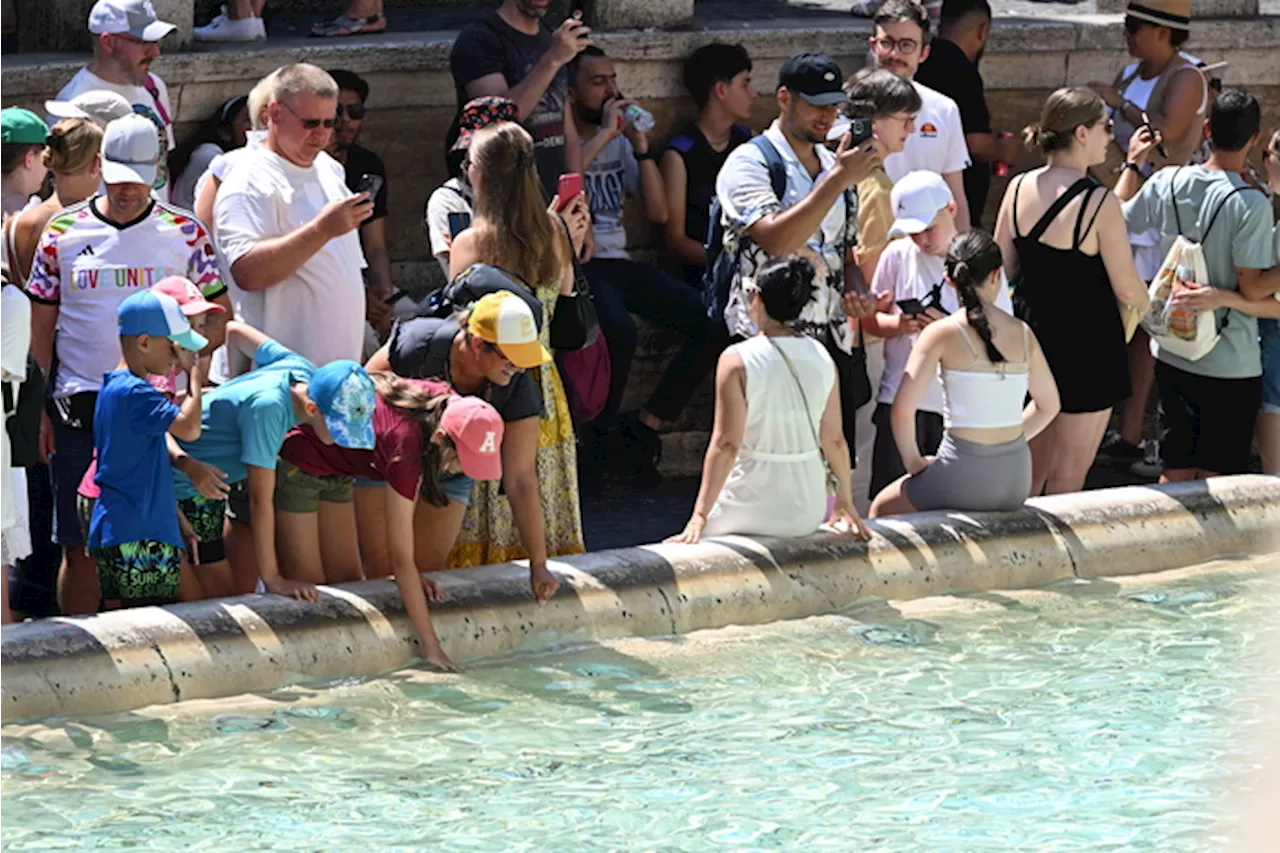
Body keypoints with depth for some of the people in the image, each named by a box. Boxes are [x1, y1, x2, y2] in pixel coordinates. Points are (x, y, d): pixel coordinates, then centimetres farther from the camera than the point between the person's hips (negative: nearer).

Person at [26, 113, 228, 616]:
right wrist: (39, 410, 3)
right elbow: (40, 327, 8)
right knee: (80, 547, 2)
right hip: (79, 407, 0)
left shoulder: (185, 234, 4)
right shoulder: (63, 233, 5)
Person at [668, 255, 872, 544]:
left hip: (752, 513, -5)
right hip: (808, 514, 5)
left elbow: (726, 445, -17)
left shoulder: (738, 360, -13)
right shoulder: (822, 358, 1)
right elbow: (834, 440, 7)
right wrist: (845, 501, 21)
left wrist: (700, 516, -17)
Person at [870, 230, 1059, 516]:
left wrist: (913, 462, -2)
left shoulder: (942, 334, -10)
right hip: (1016, 480, 5)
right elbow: (1048, 405, 15)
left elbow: (903, 407, -16)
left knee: (882, 509, 24)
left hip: (963, 477, -5)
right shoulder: (1022, 333, 3)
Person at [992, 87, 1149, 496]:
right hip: (1085, 343, -6)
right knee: (1067, 477, 4)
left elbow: (1002, 268, 7)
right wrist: (1146, 303, 9)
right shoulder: (1099, 202, -19)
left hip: (1030, 333, 6)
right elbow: (1127, 290, -14)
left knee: (1028, 471, 18)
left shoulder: (1019, 189, -2)